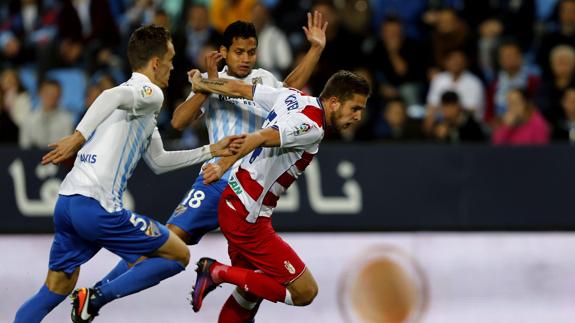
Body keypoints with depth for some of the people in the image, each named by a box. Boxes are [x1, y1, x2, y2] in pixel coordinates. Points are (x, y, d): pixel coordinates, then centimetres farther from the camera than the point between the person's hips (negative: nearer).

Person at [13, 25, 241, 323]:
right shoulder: (150, 93, -2)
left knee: (56, 290, 18)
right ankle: (96, 298, -5)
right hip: (97, 206, -9)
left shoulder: (132, 98, 27)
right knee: (178, 256, 4)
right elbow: (113, 96, -27)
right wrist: (78, 136, -32)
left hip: (66, 202, 9)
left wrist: (211, 151, 36)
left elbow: (158, 161, 34)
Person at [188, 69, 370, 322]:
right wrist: (224, 165, -42)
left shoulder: (293, 98, 5)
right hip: (248, 218, -10)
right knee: (304, 291, -7)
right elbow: (261, 137, -34)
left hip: (232, 204, 10)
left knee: (250, 291, 23)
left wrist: (202, 84, 27)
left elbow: (237, 88, 12)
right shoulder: (312, 127, -20)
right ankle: (218, 272, -5)